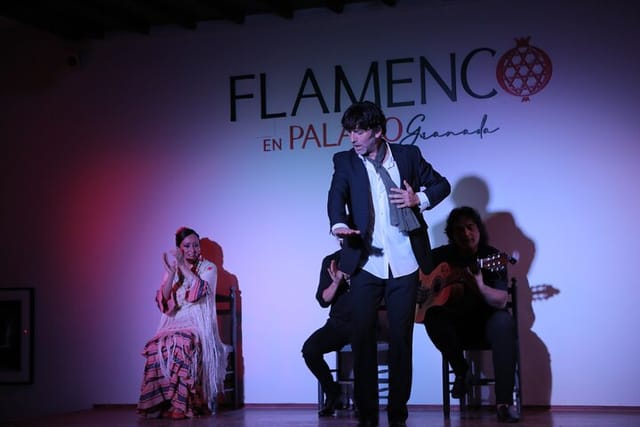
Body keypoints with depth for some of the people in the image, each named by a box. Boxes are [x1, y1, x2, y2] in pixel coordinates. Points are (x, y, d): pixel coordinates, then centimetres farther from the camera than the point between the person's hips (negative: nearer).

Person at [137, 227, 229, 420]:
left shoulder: (209, 268, 7)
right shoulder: (171, 270, 15)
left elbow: (200, 289, -14)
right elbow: (163, 300, 1)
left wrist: (182, 266, -12)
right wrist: (172, 273, -11)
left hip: (198, 324, -3)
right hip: (174, 322, 3)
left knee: (181, 346, -37)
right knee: (157, 348, -32)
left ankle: (182, 404, -32)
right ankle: (160, 403, -24)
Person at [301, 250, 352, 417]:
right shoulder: (331, 261, 6)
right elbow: (323, 301, 3)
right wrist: (336, 282, -15)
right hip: (339, 323, 3)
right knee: (310, 349, -24)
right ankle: (332, 392, 0)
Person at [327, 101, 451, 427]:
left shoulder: (408, 155, 6)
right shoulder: (345, 161, 5)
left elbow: (442, 184, 15)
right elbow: (336, 196, -12)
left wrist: (420, 198, -6)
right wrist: (339, 224, -33)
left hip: (404, 265, 0)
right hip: (366, 263, 0)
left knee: (401, 340, 4)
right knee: (362, 338, -3)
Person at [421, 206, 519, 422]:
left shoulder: (492, 257, -6)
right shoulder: (442, 255, 3)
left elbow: (501, 302, -16)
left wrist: (480, 287, -37)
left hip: (485, 320, -2)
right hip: (454, 322, 2)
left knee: (504, 322, -35)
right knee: (432, 316, -31)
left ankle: (504, 402, -37)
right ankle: (460, 370, -10)